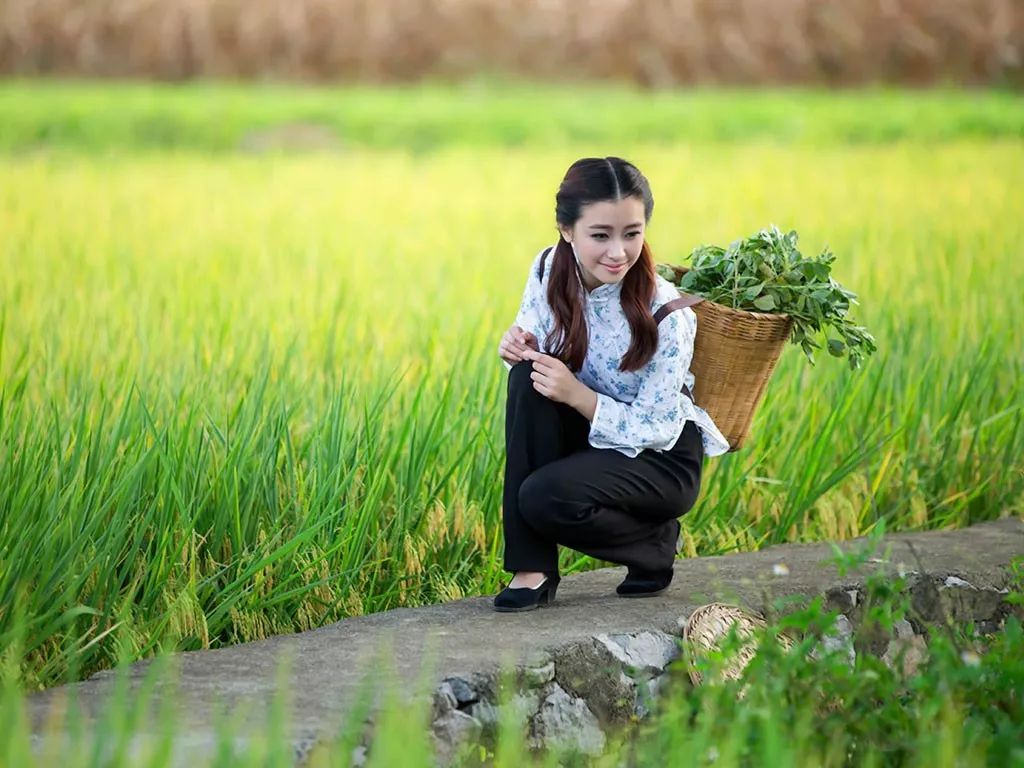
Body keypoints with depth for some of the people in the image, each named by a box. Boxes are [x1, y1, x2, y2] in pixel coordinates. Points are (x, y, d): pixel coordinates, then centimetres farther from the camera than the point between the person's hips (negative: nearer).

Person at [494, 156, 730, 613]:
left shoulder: (666, 313, -24)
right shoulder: (548, 271, -11)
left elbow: (652, 428, -19)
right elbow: (531, 343, 4)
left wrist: (575, 394, -33)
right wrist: (518, 348, -21)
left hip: (661, 457, -5)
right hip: (583, 436, 5)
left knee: (545, 497, -31)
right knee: (528, 376, -26)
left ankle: (655, 544, 2)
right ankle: (532, 568, -20)